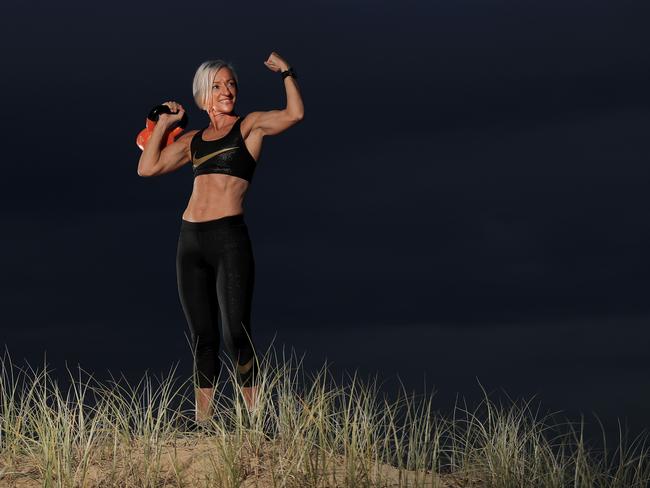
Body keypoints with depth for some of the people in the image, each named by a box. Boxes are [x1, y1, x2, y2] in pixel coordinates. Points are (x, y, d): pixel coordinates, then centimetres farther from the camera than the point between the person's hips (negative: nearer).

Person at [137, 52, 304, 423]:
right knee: (203, 337, 8)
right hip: (191, 240, 5)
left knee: (236, 334, -12)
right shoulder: (194, 140, 19)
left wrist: (286, 71, -6)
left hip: (230, 238, -5)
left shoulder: (250, 126, 6)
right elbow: (148, 168, 16)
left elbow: (294, 114, -10)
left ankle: (255, 417, -6)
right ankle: (204, 421, 11)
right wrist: (164, 123, 19)